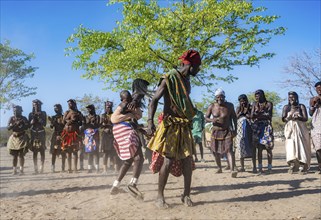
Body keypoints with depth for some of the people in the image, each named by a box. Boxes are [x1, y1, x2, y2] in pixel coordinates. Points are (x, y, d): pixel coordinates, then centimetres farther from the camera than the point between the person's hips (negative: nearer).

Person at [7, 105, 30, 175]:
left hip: (22, 138, -2)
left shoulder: (24, 118, 1)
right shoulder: (11, 119, 6)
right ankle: (14, 170, 7)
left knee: (21, 155, -5)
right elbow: (8, 128, -5)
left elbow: (27, 127, -8)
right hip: (14, 138, 2)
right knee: (15, 156, 3)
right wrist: (16, 123, -19)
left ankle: (21, 170, -2)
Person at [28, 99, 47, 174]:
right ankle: (35, 168, 0)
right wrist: (34, 117, -10)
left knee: (42, 151, -5)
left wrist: (38, 117, -11)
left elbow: (44, 124, -2)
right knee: (34, 151, -1)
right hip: (33, 133, 1)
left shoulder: (43, 113, 6)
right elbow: (29, 124, 4)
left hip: (41, 133, -1)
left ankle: (41, 168, -4)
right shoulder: (31, 114, 10)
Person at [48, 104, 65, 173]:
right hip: (55, 135, 1)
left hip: (62, 135, -1)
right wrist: (51, 121, -16)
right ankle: (53, 167, -1)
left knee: (63, 151, 0)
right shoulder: (53, 117, 10)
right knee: (54, 151, -2)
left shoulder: (64, 117, 6)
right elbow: (51, 126, 1)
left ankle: (63, 167, 6)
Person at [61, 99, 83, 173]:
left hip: (75, 132, -4)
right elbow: (63, 122, 14)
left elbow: (81, 123, 2)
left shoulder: (78, 113, 4)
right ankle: (69, 168, 7)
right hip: (67, 132, 4)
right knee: (68, 150, 2)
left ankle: (75, 168, -3)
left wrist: (74, 123, -13)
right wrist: (68, 121, -4)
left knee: (75, 150, -6)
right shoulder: (66, 112, 15)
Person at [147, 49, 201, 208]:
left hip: (184, 126, 8)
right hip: (170, 125, -7)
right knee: (169, 160, -9)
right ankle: (160, 196, 4)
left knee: (188, 161, 3)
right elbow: (154, 100, -14)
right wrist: (150, 121, -26)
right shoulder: (169, 79, -10)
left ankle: (186, 194, 14)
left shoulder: (186, 81, 15)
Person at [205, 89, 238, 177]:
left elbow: (234, 117, 7)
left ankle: (232, 170, -26)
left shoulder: (229, 106, -3)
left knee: (229, 150, -17)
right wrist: (212, 120, -21)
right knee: (216, 151, 11)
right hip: (216, 131, 2)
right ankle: (219, 168, 33)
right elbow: (206, 118, 2)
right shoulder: (211, 106, -4)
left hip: (227, 131, -2)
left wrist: (235, 129, 2)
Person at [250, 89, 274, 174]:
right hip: (257, 127, 2)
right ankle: (260, 167, 4)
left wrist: (258, 115, -8)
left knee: (268, 147, -6)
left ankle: (269, 167, -1)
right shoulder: (254, 104, 12)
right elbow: (252, 116, 3)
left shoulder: (269, 104, 4)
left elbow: (269, 116, -7)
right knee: (259, 148, -1)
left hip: (267, 127, -2)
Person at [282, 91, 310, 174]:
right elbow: (283, 119, 3)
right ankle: (292, 165, -14)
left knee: (301, 145, -10)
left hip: (300, 129, -1)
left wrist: (298, 117, -19)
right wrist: (289, 117, -18)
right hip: (290, 129, 1)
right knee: (290, 146, -11)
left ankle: (302, 166, -13)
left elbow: (306, 118, -1)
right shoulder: (286, 107, 13)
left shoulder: (301, 106, 8)